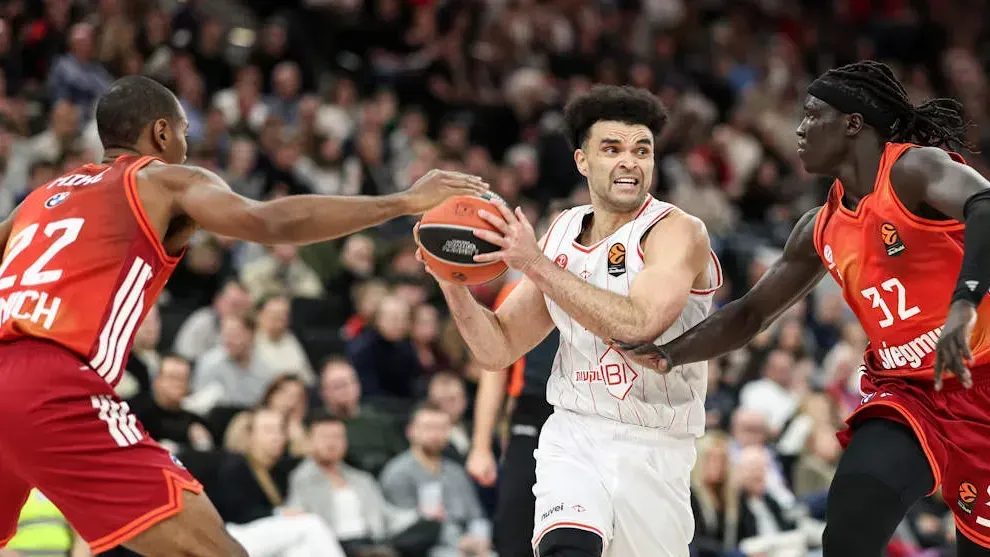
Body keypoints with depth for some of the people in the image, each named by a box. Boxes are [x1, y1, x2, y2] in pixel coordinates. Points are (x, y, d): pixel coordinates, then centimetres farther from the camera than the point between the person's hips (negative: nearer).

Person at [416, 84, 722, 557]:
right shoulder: (563, 233, 7)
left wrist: (538, 266, -28)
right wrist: (451, 280, -7)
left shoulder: (677, 232, -11)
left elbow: (638, 326, -30)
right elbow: (497, 349, 11)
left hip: (654, 452, -2)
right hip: (573, 436, 2)